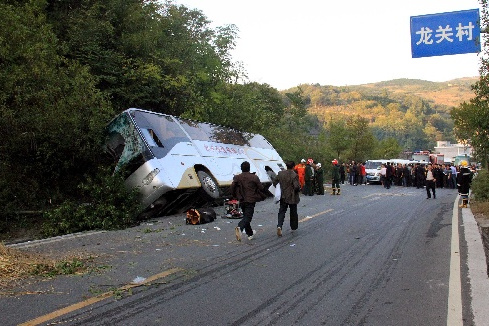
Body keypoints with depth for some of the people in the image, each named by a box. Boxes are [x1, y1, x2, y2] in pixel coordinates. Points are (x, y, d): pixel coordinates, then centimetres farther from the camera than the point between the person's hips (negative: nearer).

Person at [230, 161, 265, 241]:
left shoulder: (237, 177, 0)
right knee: (248, 217, -7)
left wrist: (236, 196, 14)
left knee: (246, 216, 18)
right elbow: (261, 188, -5)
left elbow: (232, 188, -2)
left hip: (242, 201, 4)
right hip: (251, 201, -4)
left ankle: (250, 233, 29)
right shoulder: (254, 177, -8)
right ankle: (239, 228, -34)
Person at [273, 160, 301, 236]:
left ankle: (279, 226, -13)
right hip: (292, 197, -3)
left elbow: (274, 183, 4)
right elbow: (297, 187, -22)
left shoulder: (280, 173, -2)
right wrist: (298, 190, -1)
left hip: (283, 197, 3)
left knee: (282, 212, 6)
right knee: (293, 212, 14)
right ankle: (294, 227, 27)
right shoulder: (294, 175, -17)